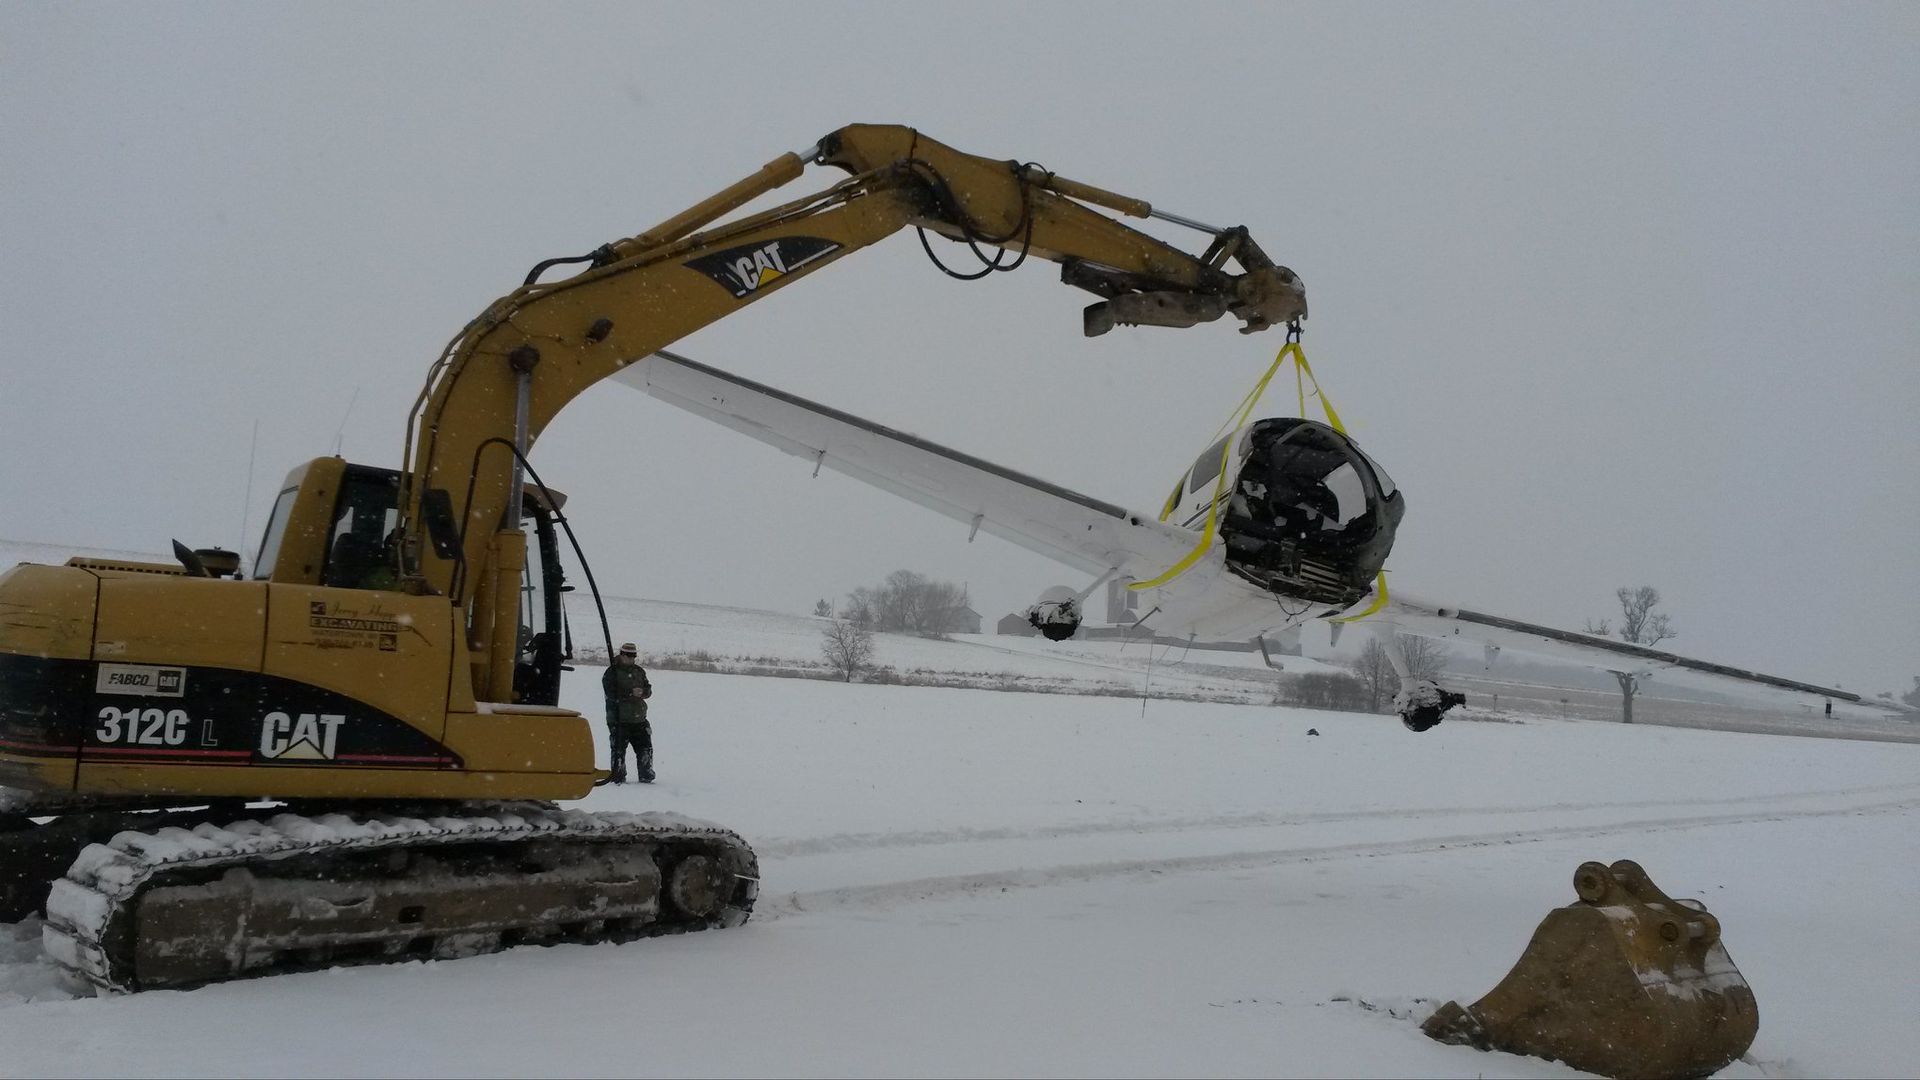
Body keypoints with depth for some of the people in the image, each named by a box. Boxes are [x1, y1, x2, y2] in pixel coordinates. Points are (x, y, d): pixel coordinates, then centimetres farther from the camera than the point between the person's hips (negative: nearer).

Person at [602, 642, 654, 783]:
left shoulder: (639, 671, 14)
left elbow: (648, 690, 10)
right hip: (618, 720, -5)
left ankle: (646, 776, 17)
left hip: (639, 719, 5)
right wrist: (631, 693, -22)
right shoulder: (612, 672, -4)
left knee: (646, 748, 7)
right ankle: (618, 778, 5)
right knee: (619, 750, -4)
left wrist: (642, 691, -13)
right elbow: (611, 693, -16)